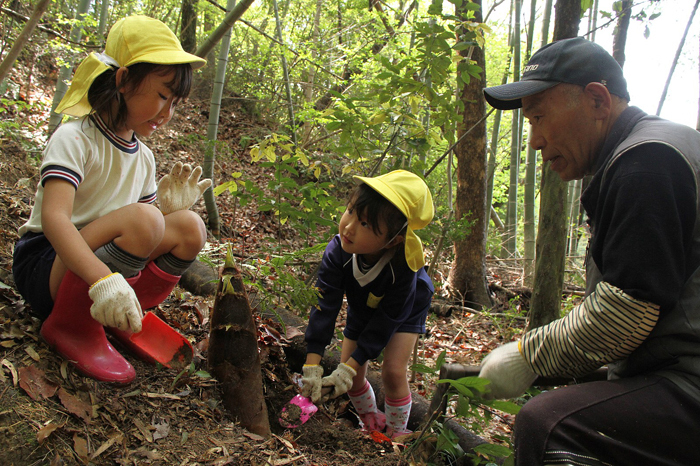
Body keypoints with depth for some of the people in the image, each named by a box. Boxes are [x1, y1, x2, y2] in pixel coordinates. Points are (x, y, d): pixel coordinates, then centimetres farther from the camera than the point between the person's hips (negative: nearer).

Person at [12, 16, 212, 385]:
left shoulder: (143, 157, 8)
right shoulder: (73, 139, -15)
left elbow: (146, 237, 10)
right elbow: (53, 218, -32)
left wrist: (168, 208, -12)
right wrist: (103, 280, -47)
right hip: (46, 265, -6)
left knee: (190, 227, -14)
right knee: (142, 219, -33)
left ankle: (127, 317, 0)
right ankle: (71, 325, -14)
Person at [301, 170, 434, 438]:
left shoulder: (403, 266, -42)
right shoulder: (337, 252, -36)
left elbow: (387, 320, -33)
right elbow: (324, 306, -33)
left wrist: (349, 367, -35)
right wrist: (312, 365, -37)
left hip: (406, 310, -3)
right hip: (362, 309, 4)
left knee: (393, 371, -17)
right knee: (352, 376, 0)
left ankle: (397, 436, 9)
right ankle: (373, 424, 30)